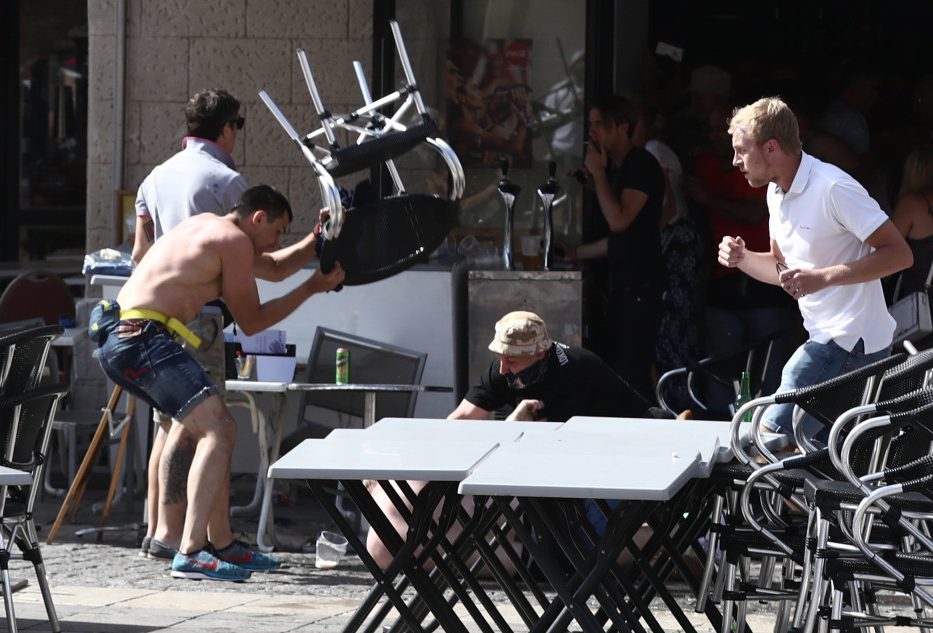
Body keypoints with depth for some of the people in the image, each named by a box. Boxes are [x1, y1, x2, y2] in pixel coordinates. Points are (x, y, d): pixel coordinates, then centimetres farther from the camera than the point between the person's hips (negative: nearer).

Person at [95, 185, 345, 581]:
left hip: (120, 342, 11)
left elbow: (275, 267, 38)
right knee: (215, 429, -19)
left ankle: (219, 543, 26)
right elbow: (251, 321, -1)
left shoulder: (209, 228, 25)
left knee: (220, 428, 20)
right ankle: (191, 554, -30)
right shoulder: (234, 240, -6)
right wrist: (312, 288, 5)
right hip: (142, 339, -11)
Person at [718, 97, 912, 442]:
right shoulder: (777, 192, 10)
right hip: (826, 337, 10)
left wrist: (823, 278, -28)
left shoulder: (833, 188, -19)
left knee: (770, 439, -15)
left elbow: (899, 254, -21)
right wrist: (742, 258, 0)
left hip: (851, 341, -10)